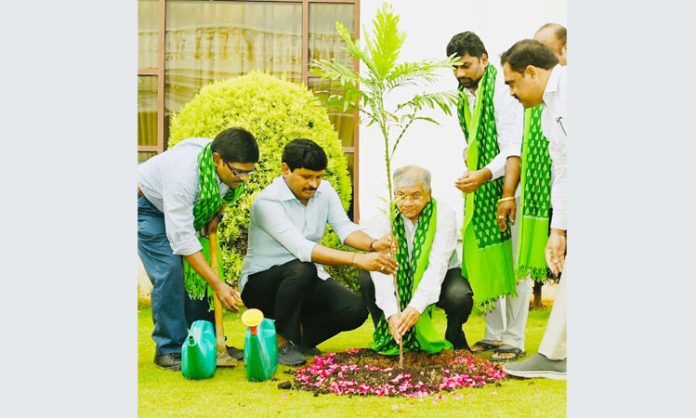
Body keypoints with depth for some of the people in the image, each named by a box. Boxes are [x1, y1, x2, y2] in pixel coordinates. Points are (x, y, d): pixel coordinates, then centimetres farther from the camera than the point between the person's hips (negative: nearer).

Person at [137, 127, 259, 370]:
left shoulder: (234, 165, -23)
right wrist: (218, 285, -43)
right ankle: (169, 349, -11)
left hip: (188, 208, 7)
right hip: (148, 205, -7)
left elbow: (231, 190, 7)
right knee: (169, 270, -19)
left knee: (198, 273, -1)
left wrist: (216, 214, -9)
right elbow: (182, 240, -42)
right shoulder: (183, 174, -44)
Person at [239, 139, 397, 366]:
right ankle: (282, 341, -17)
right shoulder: (267, 202, -24)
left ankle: (300, 335, 8)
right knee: (302, 269, -38)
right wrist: (357, 259, -46)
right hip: (261, 283, -6)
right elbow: (301, 247, -37)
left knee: (355, 311, -18)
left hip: (308, 280, 6)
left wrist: (373, 245, -38)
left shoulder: (324, 191, -2)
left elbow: (345, 228, -14)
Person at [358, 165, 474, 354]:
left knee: (459, 296, -34)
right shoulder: (383, 220, -17)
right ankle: (387, 338, -4)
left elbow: (438, 266, -33)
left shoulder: (444, 215, -22)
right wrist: (391, 313, -45)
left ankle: (454, 338, 1)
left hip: (440, 278, -2)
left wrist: (416, 307, -47)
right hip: (402, 279, 2)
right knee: (366, 277, -24)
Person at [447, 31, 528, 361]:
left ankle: (514, 339, 0)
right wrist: (469, 173, 5)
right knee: (480, 260, 8)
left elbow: (514, 148, -20)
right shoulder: (464, 97, 11)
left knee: (510, 261, -5)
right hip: (478, 189, 8)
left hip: (505, 186, -8)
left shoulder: (501, 91, -14)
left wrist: (486, 173, -31)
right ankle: (494, 333, 16)